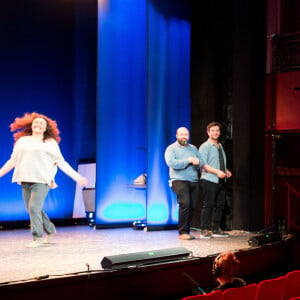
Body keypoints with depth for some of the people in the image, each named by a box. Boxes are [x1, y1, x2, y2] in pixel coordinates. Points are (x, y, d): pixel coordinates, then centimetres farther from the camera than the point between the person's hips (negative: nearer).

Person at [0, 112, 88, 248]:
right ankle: (50, 231, 28)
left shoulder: (50, 142, 7)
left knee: (34, 208, -14)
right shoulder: (22, 140, 16)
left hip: (41, 181, -4)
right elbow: (13, 160, 20)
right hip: (25, 181, 4)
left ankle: (37, 238, -3)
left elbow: (61, 162, 4)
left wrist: (77, 177, -3)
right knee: (32, 210, 8)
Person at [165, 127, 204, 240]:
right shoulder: (171, 149, 2)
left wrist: (198, 162, -12)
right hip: (179, 181, -5)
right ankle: (182, 232, -15)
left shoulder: (193, 148, 19)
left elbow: (202, 162, 12)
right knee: (185, 204, -20)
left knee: (192, 206, 1)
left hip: (194, 181, 6)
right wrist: (188, 160, -14)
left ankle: (187, 231, 11)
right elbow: (171, 163, -15)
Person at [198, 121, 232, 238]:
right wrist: (217, 172, -22)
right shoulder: (205, 147, -5)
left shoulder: (220, 146, 20)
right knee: (208, 205, -6)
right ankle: (204, 230, 0)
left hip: (221, 181, 7)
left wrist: (226, 171, 7)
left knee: (219, 205, 8)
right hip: (209, 180, -7)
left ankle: (216, 229, 16)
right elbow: (203, 164, -14)